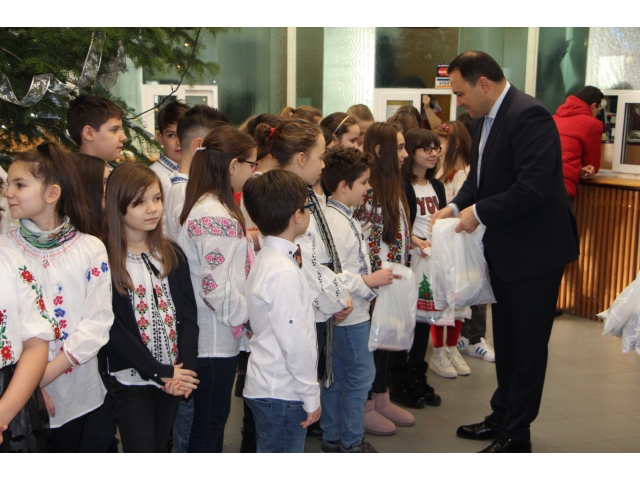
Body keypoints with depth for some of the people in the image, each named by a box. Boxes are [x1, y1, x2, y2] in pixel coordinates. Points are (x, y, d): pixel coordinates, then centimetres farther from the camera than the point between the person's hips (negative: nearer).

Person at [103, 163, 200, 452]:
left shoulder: (172, 254, 6)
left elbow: (187, 314, 2)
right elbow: (113, 329, -15)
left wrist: (184, 368, -11)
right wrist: (160, 372, -16)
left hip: (172, 379, 5)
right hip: (130, 380, -5)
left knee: (161, 449, 16)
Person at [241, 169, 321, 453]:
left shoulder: (269, 257, 7)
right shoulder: (284, 272, -22)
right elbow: (294, 340, -23)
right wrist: (311, 396, -16)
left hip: (269, 387, 9)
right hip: (282, 394, -9)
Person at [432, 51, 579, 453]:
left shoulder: (529, 115, -22)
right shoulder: (484, 119, 6)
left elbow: (535, 186, -29)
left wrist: (480, 212, -21)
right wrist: (457, 206, -1)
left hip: (536, 250, -9)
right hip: (503, 249, 9)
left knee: (528, 344, 3)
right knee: (505, 339, 20)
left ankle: (516, 438, 16)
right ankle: (503, 416, 36)